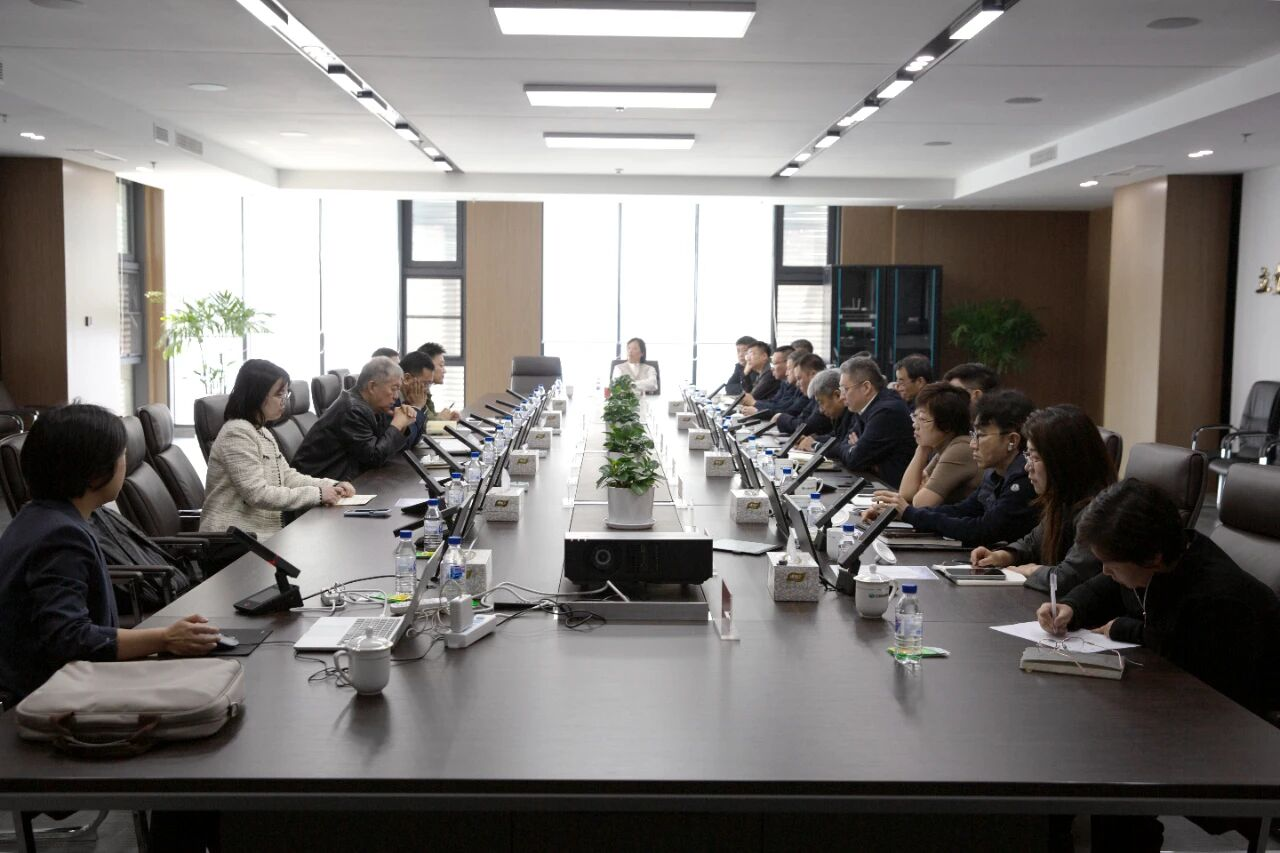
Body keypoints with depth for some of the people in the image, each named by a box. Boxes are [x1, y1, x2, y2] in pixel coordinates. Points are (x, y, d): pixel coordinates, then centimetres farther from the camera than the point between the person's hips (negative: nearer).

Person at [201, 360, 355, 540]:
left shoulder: (262, 432, 17)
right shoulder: (237, 433, -14)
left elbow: (287, 476, 16)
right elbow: (257, 494, -20)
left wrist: (332, 486, 0)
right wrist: (317, 494, -18)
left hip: (265, 532, 9)